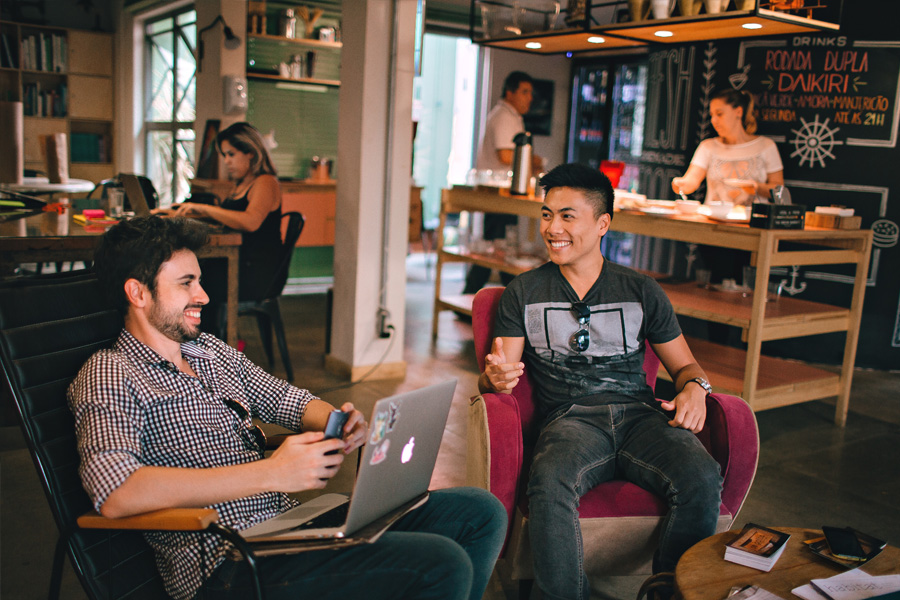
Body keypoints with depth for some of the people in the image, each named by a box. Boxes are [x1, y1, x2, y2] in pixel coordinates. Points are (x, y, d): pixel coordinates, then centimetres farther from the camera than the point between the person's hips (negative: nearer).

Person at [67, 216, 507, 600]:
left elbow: (288, 400, 24)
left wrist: (339, 423, -2)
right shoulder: (109, 376, -7)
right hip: (228, 563, -8)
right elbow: (115, 493, -24)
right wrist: (271, 473, -26)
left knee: (481, 512, 3)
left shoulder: (212, 351, 18)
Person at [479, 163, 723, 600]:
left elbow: (684, 365, 21)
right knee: (549, 483, -36)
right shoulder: (523, 293, 14)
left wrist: (694, 387, -3)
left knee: (702, 479, -29)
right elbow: (498, 375, 8)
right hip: (570, 418, -1)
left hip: (639, 413, 2)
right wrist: (495, 377, -17)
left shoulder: (641, 291, 17)